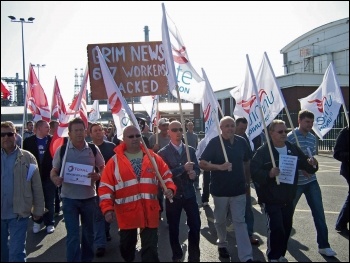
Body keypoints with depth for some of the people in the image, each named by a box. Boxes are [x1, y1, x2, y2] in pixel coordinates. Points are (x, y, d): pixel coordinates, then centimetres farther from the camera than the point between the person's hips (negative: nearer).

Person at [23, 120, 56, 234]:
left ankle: (50, 223, 20)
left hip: (49, 175, -1)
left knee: (49, 201, 7)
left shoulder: (52, 140, -3)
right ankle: (37, 221, 30)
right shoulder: (28, 141, -1)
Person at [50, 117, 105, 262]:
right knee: (72, 235, 1)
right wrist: (55, 179, -19)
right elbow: (53, 171, 4)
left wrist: (98, 176, -16)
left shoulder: (93, 149, -1)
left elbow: (103, 169, 6)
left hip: (89, 197, 2)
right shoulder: (62, 149, -4)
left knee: (88, 233, 17)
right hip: (69, 198, -2)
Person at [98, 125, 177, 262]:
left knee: (150, 248, 5)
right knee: (127, 246, 18)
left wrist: (170, 188, -10)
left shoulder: (152, 157, 3)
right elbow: (106, 187, -4)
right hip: (126, 212, 0)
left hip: (149, 212, 1)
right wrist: (108, 208, -13)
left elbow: (166, 175, 9)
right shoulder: (115, 161, -3)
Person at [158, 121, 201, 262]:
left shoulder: (190, 150, 7)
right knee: (173, 228, 10)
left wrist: (194, 173, -15)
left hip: (189, 193, 2)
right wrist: (183, 168, -21)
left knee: (195, 225, 3)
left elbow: (197, 169, 8)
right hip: (173, 194, -2)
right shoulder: (163, 153, -5)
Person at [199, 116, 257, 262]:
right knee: (220, 220, 16)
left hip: (238, 189, 2)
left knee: (240, 221, 1)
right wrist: (220, 167, -27)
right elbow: (202, 163, -15)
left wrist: (244, 178, 12)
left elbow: (246, 161, 15)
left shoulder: (241, 141, 1)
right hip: (220, 189, -2)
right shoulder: (214, 142, -11)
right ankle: (222, 244, 39)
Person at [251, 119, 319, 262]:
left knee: (286, 228, 16)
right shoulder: (263, 151, -13)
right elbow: (254, 172, -17)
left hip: (288, 198, 6)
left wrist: (312, 164, -11)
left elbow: (306, 165, 11)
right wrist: (269, 174, -33)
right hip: (270, 199, -6)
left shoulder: (293, 149, 5)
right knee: (276, 229, -9)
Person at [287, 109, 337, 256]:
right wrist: (302, 169, -21)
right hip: (295, 181, -5)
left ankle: (323, 245, 14)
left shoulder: (312, 138, 6)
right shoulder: (290, 137, -12)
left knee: (319, 212, 3)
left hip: (311, 181, 5)